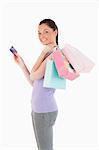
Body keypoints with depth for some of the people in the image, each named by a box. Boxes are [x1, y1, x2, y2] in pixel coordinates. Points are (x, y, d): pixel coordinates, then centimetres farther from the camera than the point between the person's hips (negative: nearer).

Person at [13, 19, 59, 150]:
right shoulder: (48, 54, 14)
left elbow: (34, 76, -16)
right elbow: (33, 83, 14)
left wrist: (44, 52, -12)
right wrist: (21, 64, 10)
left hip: (45, 110, -9)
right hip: (37, 108, 9)